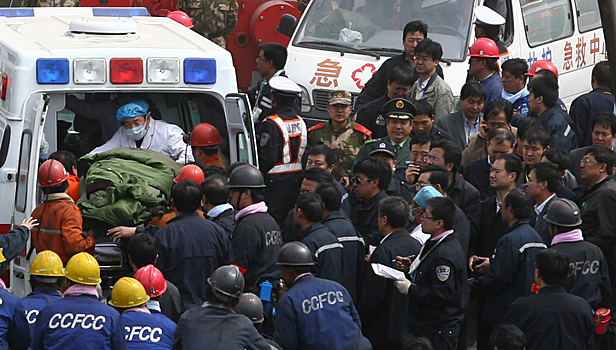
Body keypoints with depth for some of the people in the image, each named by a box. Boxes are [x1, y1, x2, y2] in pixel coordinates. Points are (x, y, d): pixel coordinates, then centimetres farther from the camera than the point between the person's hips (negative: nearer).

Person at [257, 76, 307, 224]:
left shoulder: (271, 123, -15)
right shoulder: (300, 122, 8)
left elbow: (267, 158, -18)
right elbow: (305, 154, 13)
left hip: (276, 182, -8)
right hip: (297, 179, 8)